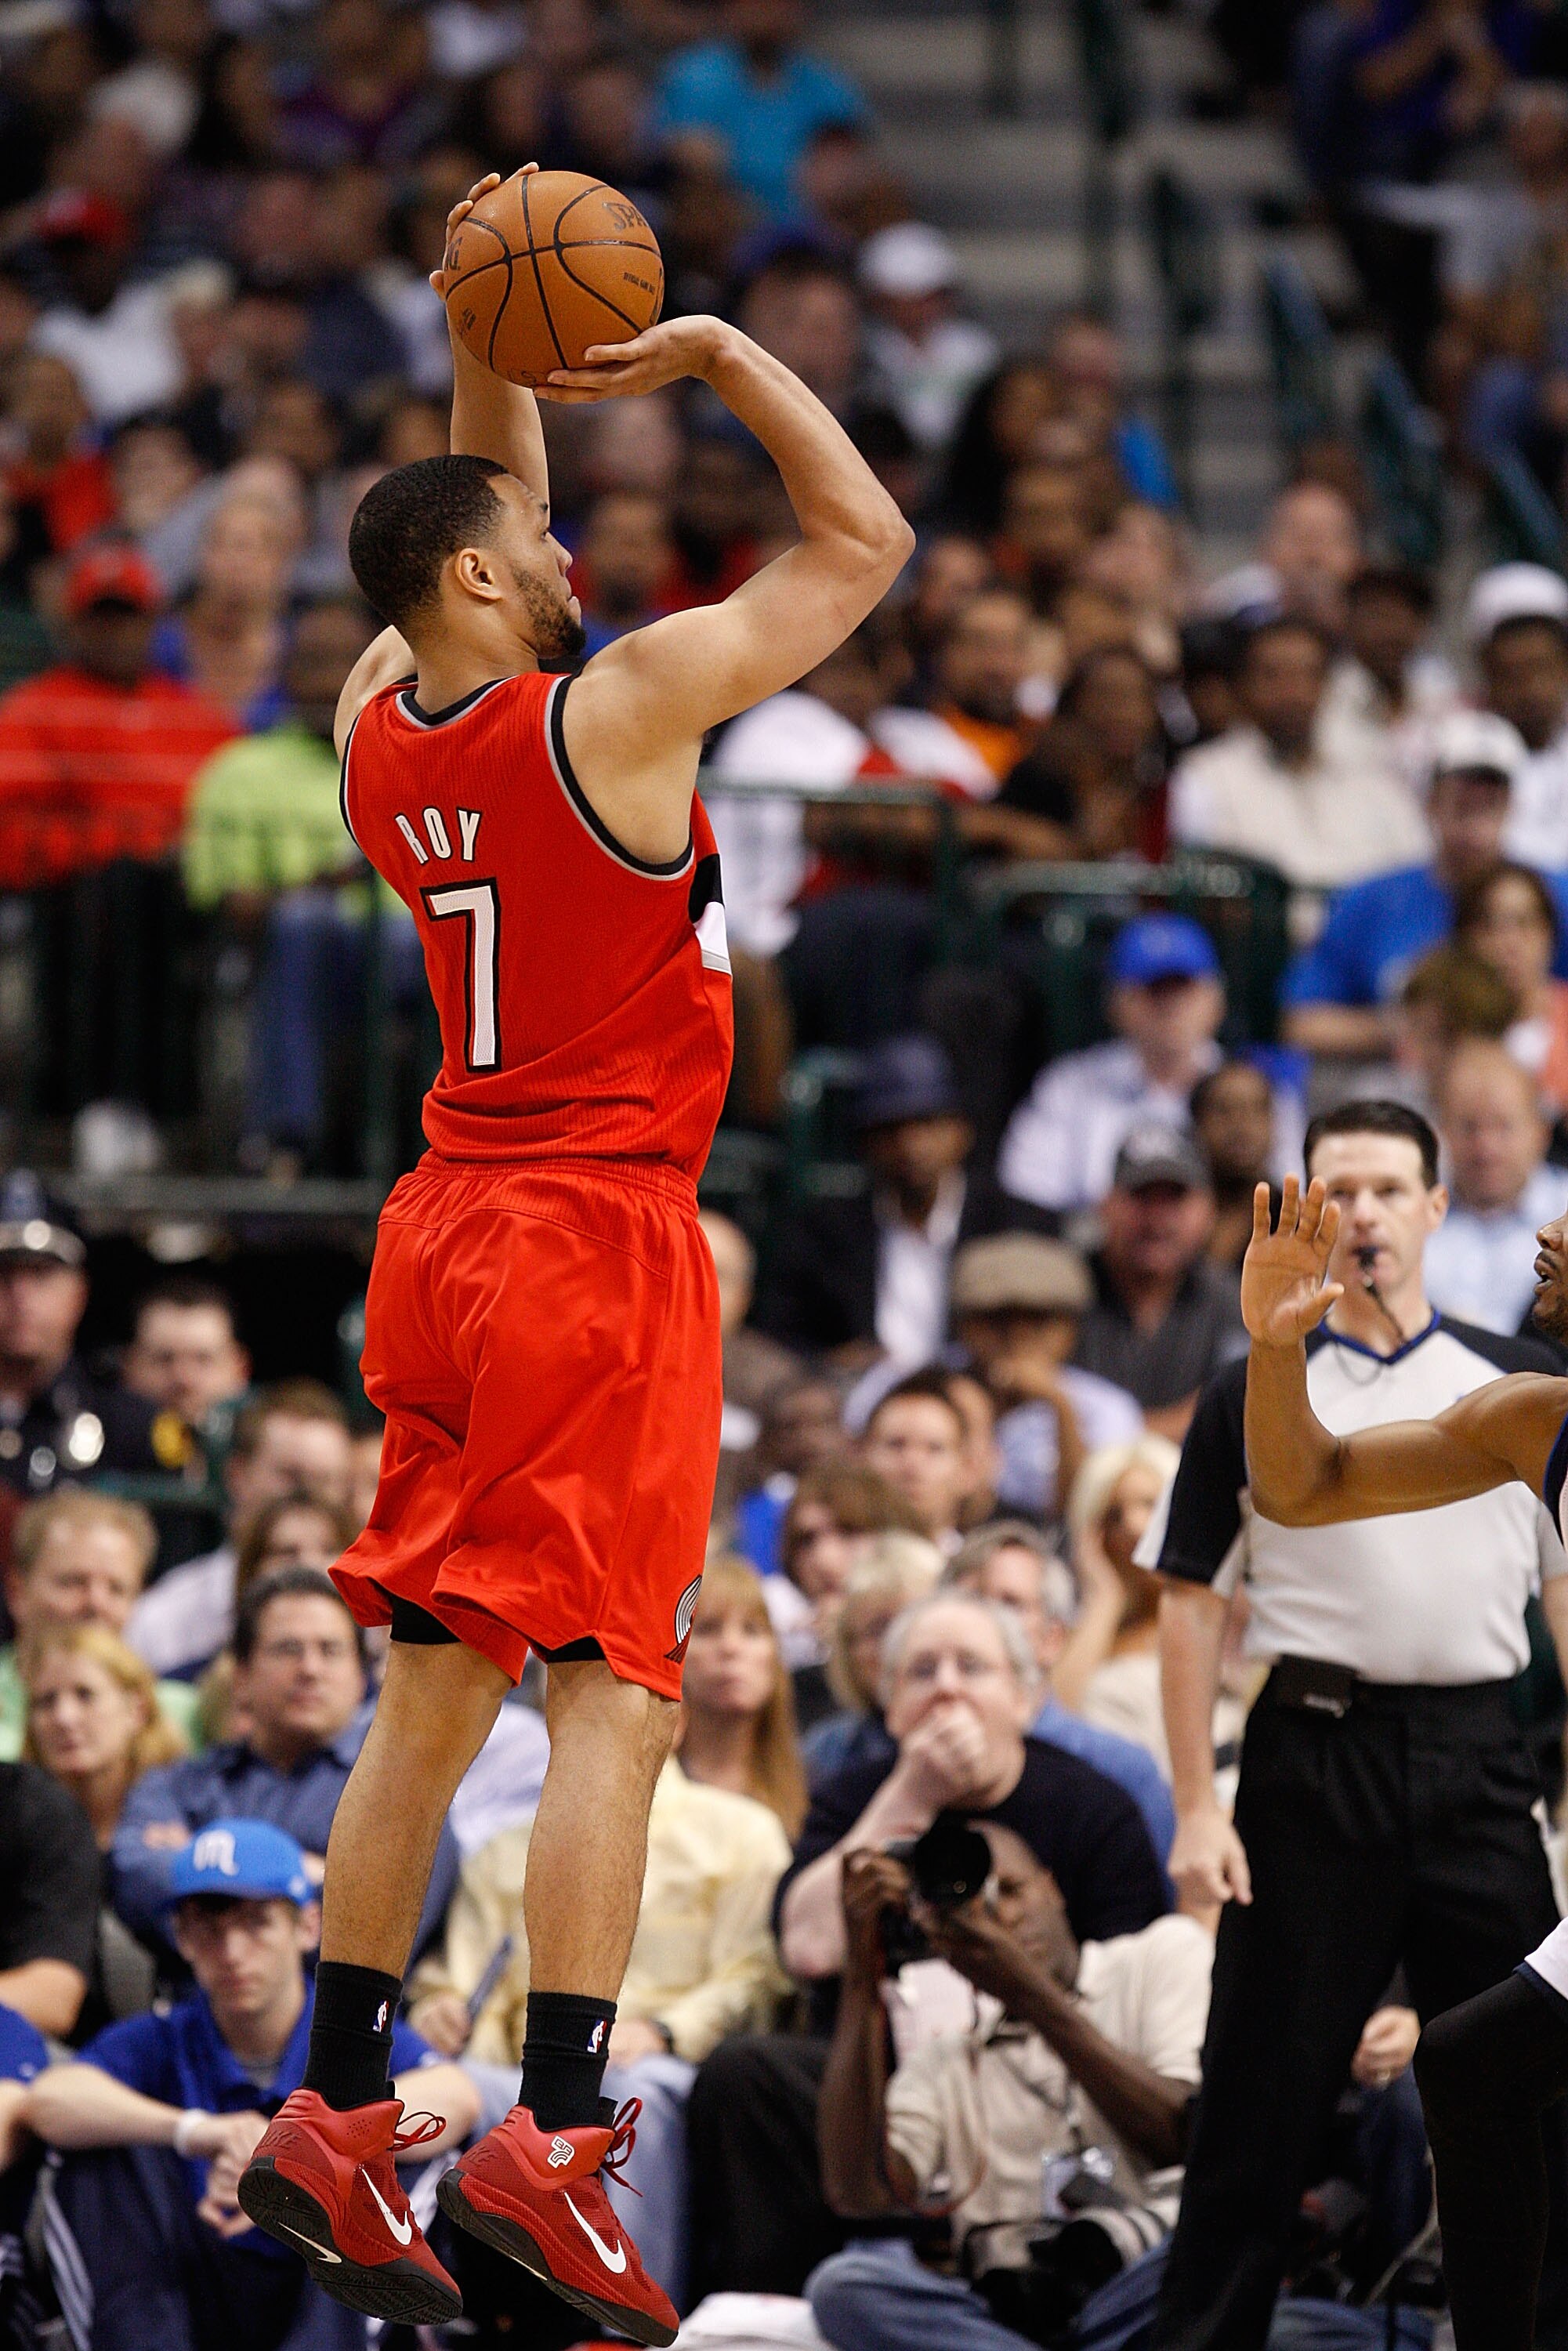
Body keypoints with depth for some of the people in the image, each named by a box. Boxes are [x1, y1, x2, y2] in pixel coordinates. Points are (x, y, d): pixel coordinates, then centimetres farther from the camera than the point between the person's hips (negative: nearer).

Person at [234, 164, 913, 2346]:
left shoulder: (379, 728, 6)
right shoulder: (620, 707, -13)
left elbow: (480, 536, 27)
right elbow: (865, 539, -6)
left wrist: (494, 362, 15)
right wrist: (718, 351, 0)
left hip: (448, 1233, 7)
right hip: (603, 1255, -7)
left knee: (433, 1689, 11)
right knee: (612, 1687, -10)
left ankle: (333, 2112, 10)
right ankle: (552, 2138, -18)